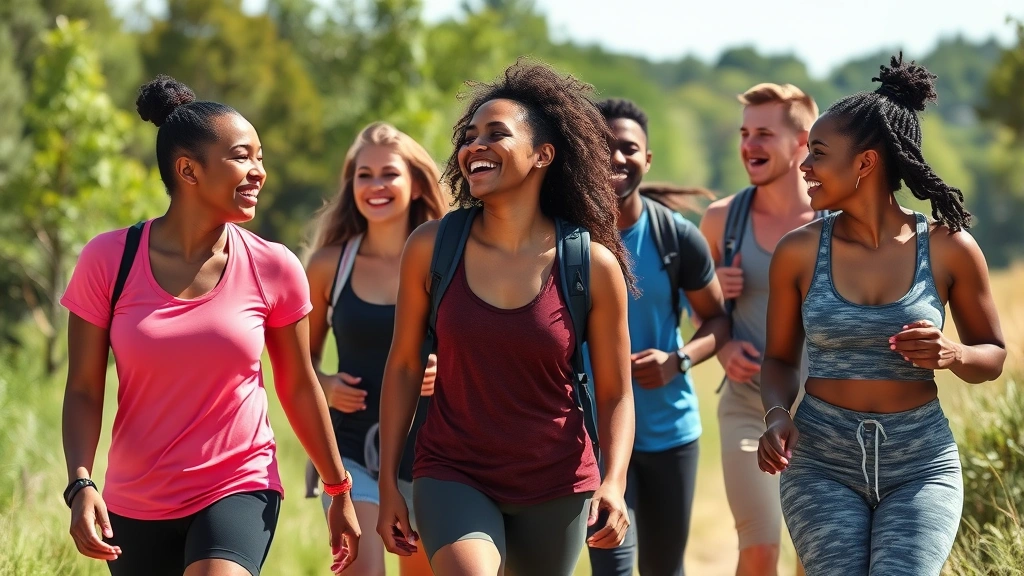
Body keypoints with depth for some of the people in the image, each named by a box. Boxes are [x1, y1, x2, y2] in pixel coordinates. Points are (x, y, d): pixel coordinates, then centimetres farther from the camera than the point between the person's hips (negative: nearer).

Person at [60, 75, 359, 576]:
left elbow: (298, 386, 7)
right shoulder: (108, 260, -7)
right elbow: (84, 391, -4)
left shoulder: (273, 268, -5)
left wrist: (339, 491, 14)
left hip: (240, 491, -1)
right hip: (135, 508, 1)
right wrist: (80, 484, -19)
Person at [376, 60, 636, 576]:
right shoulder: (431, 247, -5)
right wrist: (388, 485, 3)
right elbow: (403, 365, 3)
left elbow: (615, 394, -1)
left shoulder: (594, 266, -7)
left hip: (556, 487, 1)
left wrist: (614, 483, -17)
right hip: (453, 475, -1)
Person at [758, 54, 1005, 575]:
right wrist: (778, 415, -10)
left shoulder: (949, 248, -3)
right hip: (821, 459, 1)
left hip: (922, 464, -1)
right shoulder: (799, 252, -1)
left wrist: (952, 355, -14)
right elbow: (780, 358, 10)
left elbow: (993, 355, 9)